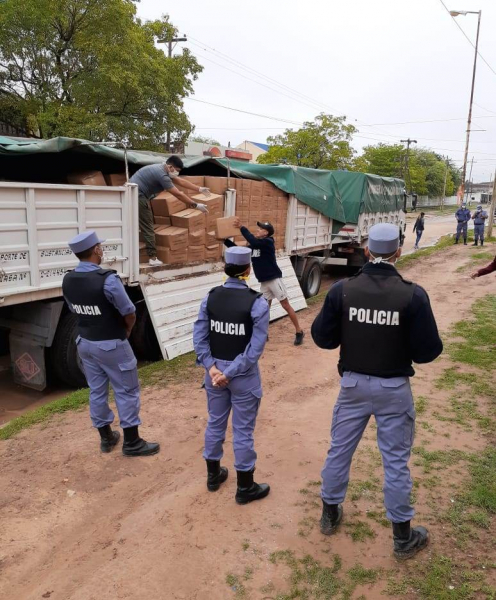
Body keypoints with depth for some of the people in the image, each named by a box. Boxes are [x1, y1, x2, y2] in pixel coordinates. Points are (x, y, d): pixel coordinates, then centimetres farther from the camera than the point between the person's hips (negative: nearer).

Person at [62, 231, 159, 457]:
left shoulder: (67, 280, -3)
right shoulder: (107, 279, -25)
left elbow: (75, 311, 8)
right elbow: (129, 314, -17)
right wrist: (126, 331, 3)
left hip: (85, 342, 7)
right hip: (111, 345, -7)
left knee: (96, 391, 17)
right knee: (126, 392, 6)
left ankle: (106, 438, 32)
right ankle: (131, 443, 15)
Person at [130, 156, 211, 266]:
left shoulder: (163, 170, 12)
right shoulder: (162, 175, -19)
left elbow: (181, 181, 18)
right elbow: (178, 194, -19)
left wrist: (199, 189, 18)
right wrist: (196, 205, -14)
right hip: (137, 196, -10)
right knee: (147, 227, -4)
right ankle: (152, 258, -1)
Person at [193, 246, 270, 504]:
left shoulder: (210, 297, -4)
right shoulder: (257, 303, -16)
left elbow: (199, 336, -8)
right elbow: (255, 348, -20)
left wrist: (211, 367, -10)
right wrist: (230, 373, -17)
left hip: (214, 369, 4)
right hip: (243, 375, -4)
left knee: (215, 423, 20)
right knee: (243, 430, 9)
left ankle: (213, 475, 38)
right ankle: (245, 488, 24)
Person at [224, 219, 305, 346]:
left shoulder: (268, 242, -13)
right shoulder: (253, 246, 9)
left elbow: (253, 242, -30)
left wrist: (241, 227, -27)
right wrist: (225, 240, 2)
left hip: (274, 279, -7)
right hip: (263, 282, 7)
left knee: (286, 305, -2)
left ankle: (299, 332, 6)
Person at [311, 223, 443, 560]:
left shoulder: (342, 290, -12)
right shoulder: (413, 295, -17)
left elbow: (322, 338, -6)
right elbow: (428, 351, -12)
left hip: (353, 383, 2)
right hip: (394, 388, -1)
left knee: (339, 450, 19)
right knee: (396, 461, 12)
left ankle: (330, 514, 37)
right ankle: (403, 537, 28)